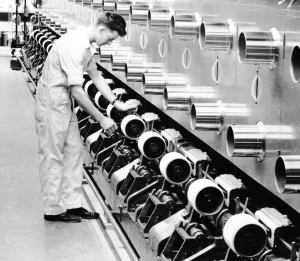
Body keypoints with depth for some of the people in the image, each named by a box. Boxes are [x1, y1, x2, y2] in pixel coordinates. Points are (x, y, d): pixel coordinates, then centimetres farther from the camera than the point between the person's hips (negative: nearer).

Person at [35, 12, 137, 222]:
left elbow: (96, 75, 16)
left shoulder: (87, 45, 5)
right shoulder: (75, 46, -26)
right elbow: (77, 90, -26)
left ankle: (72, 204, 17)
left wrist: (118, 104, 10)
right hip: (51, 100, -10)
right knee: (53, 156, -1)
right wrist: (101, 119, -19)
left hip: (64, 100, 10)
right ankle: (53, 210, 8)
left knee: (74, 151, 11)